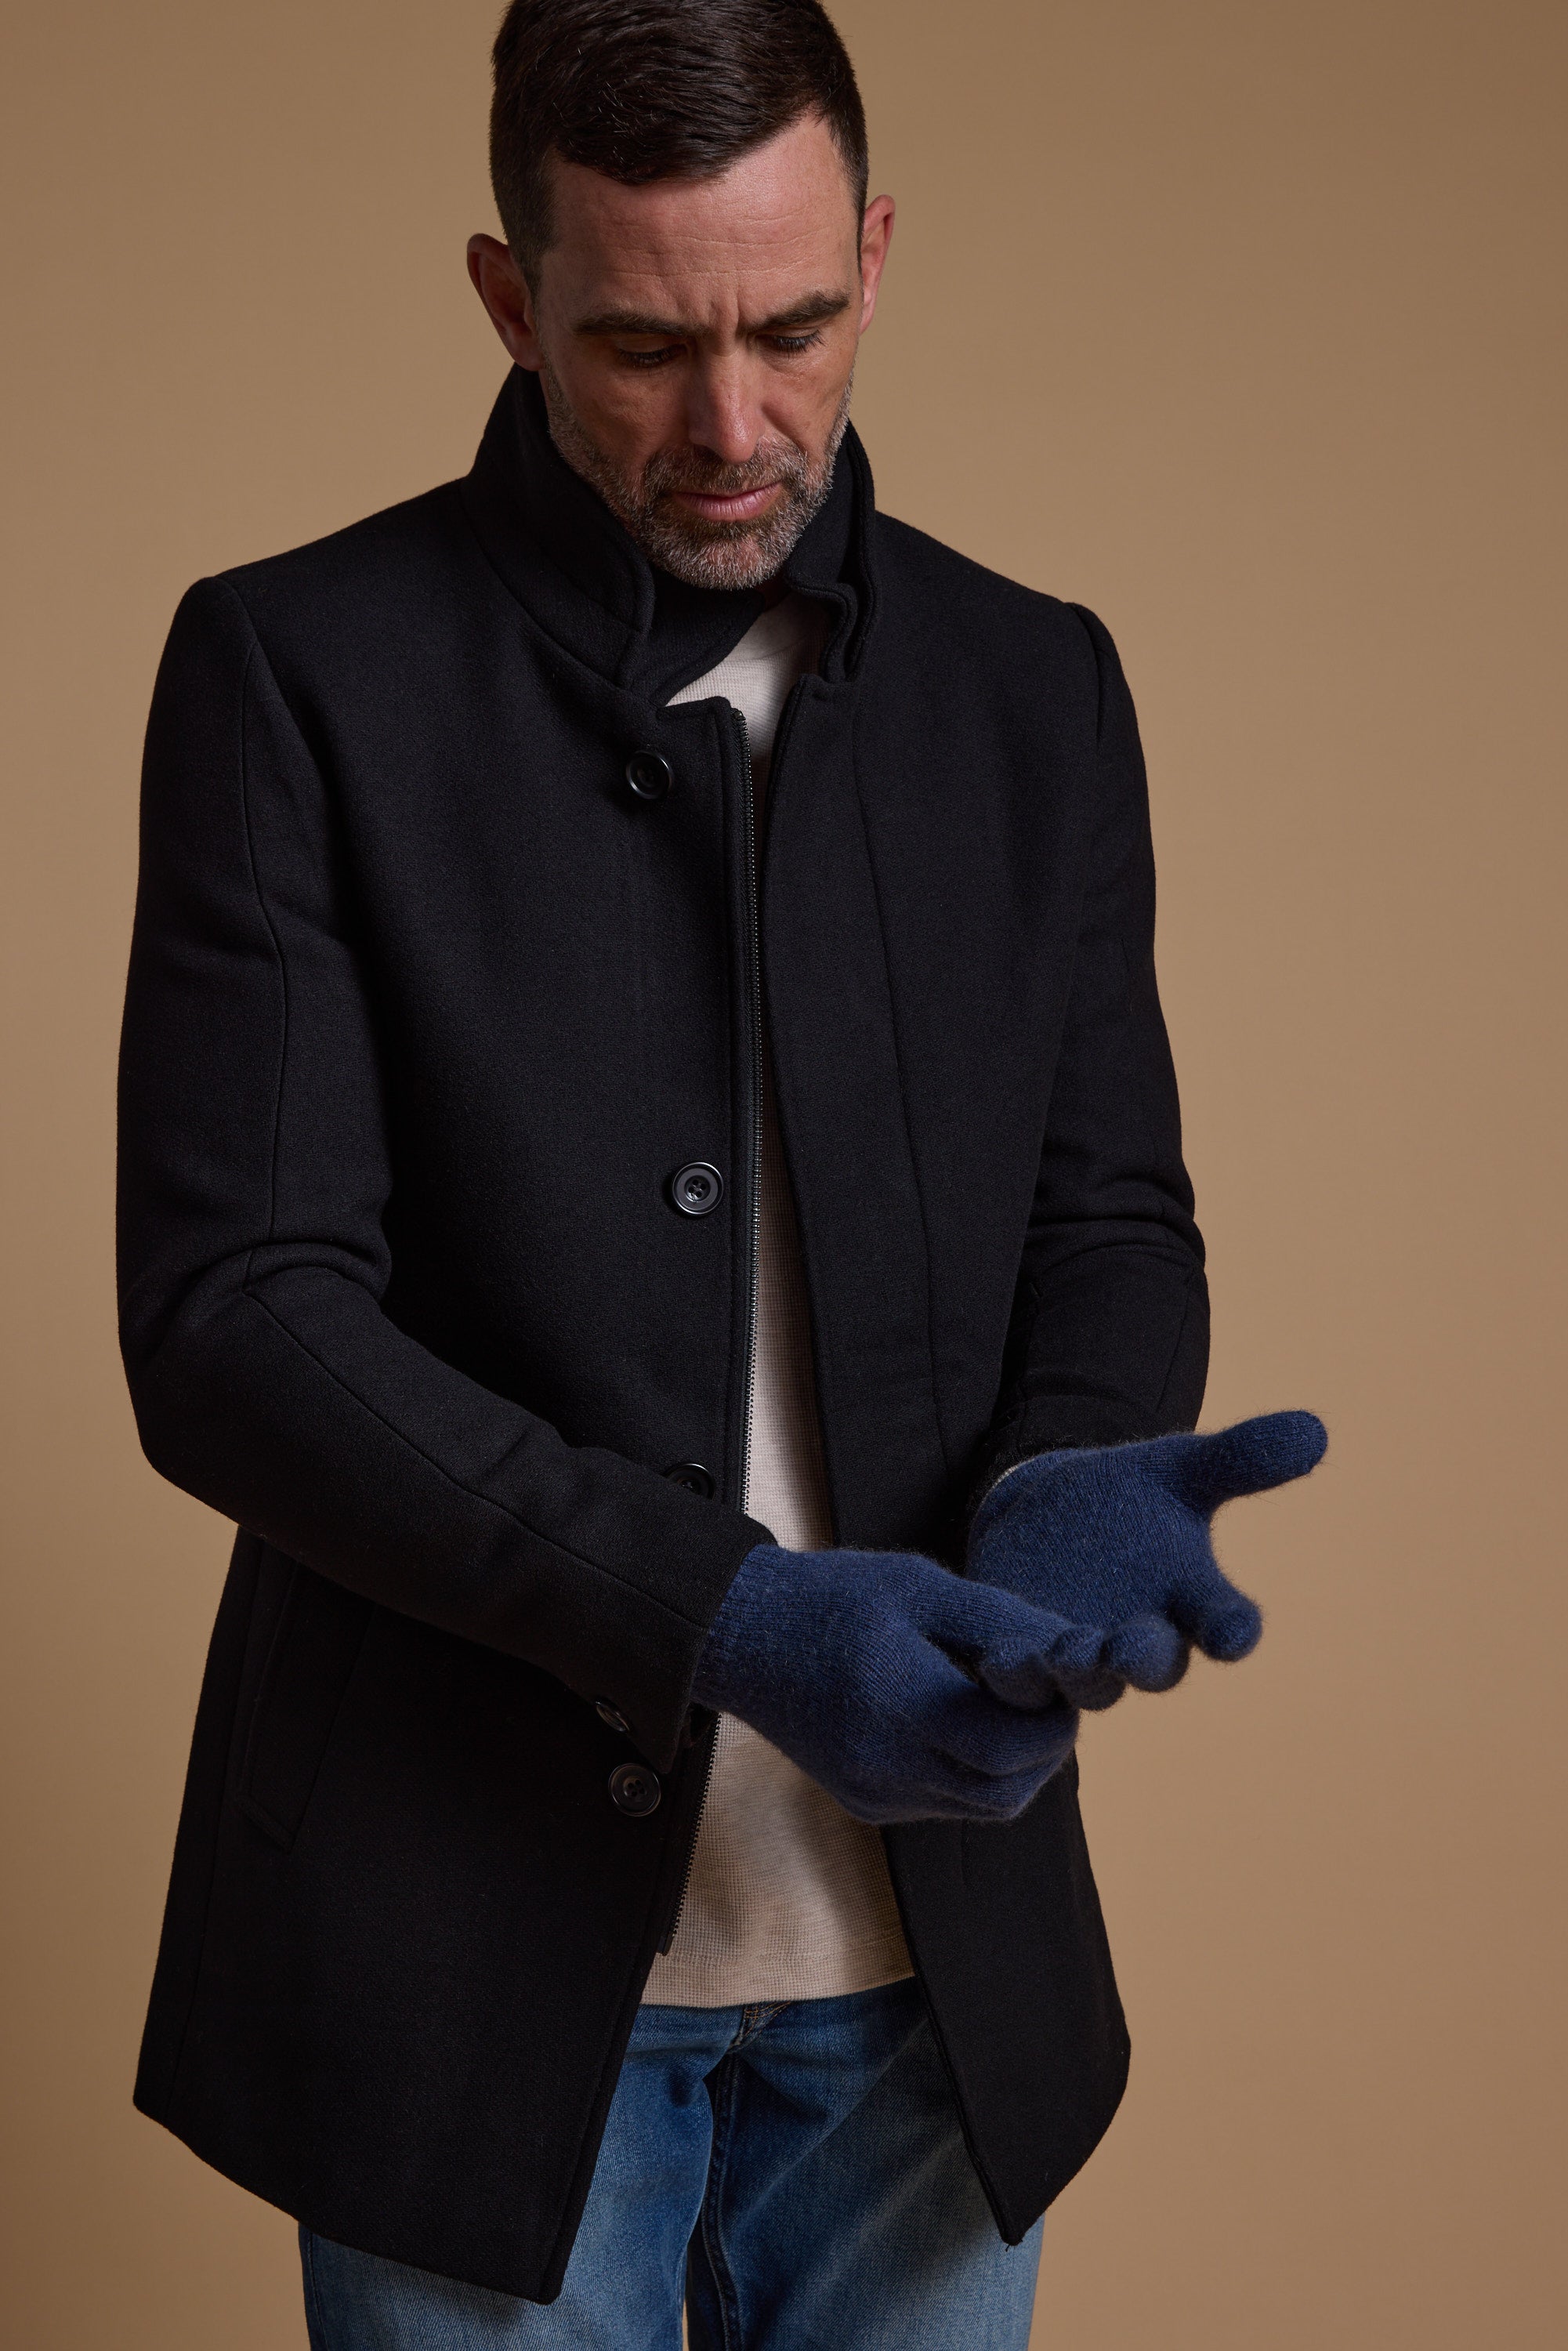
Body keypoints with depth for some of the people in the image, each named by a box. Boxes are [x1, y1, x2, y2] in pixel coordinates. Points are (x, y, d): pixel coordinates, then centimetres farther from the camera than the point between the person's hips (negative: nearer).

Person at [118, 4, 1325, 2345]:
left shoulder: (1034, 686, 5)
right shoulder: (302, 669, -7)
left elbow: (1111, 1216, 7)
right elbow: (231, 1319, -13)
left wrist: (1067, 1490, -16)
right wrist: (725, 1613, -24)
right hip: (483, 1949, -3)